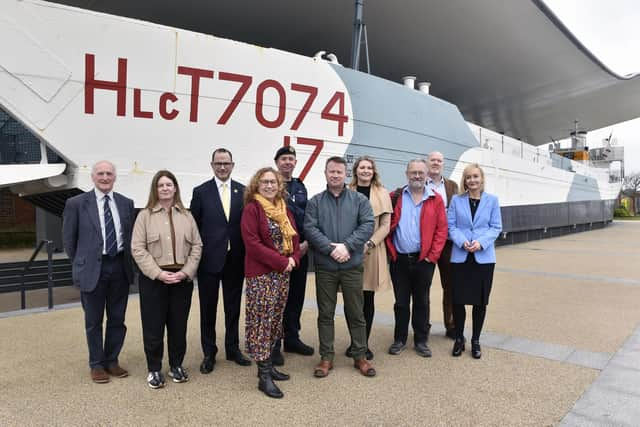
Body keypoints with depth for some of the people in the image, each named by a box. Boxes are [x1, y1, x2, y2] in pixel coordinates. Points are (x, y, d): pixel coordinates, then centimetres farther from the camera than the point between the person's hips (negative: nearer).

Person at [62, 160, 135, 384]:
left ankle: (112, 361, 29)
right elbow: (69, 239, 3)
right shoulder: (76, 203, -4)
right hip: (92, 269, -3)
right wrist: (82, 264, 6)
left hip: (120, 268, 3)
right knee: (94, 321, 10)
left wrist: (127, 262, 7)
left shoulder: (126, 203, 5)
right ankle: (97, 364, 25)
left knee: (117, 319, 12)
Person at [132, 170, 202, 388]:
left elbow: (196, 246, 5)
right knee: (153, 326, 4)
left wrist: (186, 272, -8)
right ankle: (154, 369, 21)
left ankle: (176, 365, 27)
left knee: (179, 324, 10)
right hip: (153, 279, -2)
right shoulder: (145, 215, 0)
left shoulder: (186, 216, 8)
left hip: (182, 279, 2)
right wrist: (158, 273, -15)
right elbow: (138, 249, -6)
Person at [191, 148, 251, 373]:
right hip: (209, 258, -1)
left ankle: (233, 348, 30)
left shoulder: (243, 191, 3)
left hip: (235, 259, 2)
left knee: (233, 306, 14)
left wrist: (246, 254, -4)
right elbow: (194, 226, -1)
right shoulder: (201, 192, -1)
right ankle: (209, 353, 24)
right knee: (208, 308, 9)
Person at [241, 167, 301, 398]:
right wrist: (281, 262, -17)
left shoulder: (284, 210, 12)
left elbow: (294, 238, 14)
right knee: (261, 321, -3)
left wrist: (294, 259, -6)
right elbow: (252, 244, -17)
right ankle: (264, 376, 5)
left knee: (275, 320, 13)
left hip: (283, 274, 7)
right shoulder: (252, 209, -8)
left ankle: (267, 364, 27)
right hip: (260, 274, -7)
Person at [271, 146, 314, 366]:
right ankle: (273, 344, 12)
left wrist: (306, 242, 0)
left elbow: (306, 216, 14)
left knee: (296, 296, 13)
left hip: (300, 249, 6)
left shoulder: (300, 187, 14)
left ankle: (292, 338, 27)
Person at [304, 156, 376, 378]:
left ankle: (360, 356, 23)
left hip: (352, 266, 0)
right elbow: (310, 229, -6)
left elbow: (368, 225, -6)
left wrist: (346, 246, -16)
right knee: (325, 313, 9)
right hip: (324, 266, 0)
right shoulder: (315, 202, 5)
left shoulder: (359, 200, 5)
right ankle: (326, 357, 22)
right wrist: (330, 248, -17)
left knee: (356, 313, 9)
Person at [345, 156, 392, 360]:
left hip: (372, 251, 0)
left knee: (368, 300, 7)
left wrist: (369, 243, -12)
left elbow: (385, 225, 1)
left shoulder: (382, 194, 5)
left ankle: (364, 343, 19)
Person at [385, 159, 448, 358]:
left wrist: (432, 256, -7)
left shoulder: (435, 200, 1)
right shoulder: (395, 197, 3)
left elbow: (441, 230, -2)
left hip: (423, 260, 0)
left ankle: (421, 340, 24)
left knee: (421, 301, 11)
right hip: (399, 259, 1)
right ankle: (400, 339, 25)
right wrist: (391, 251, -3)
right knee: (401, 302, 11)